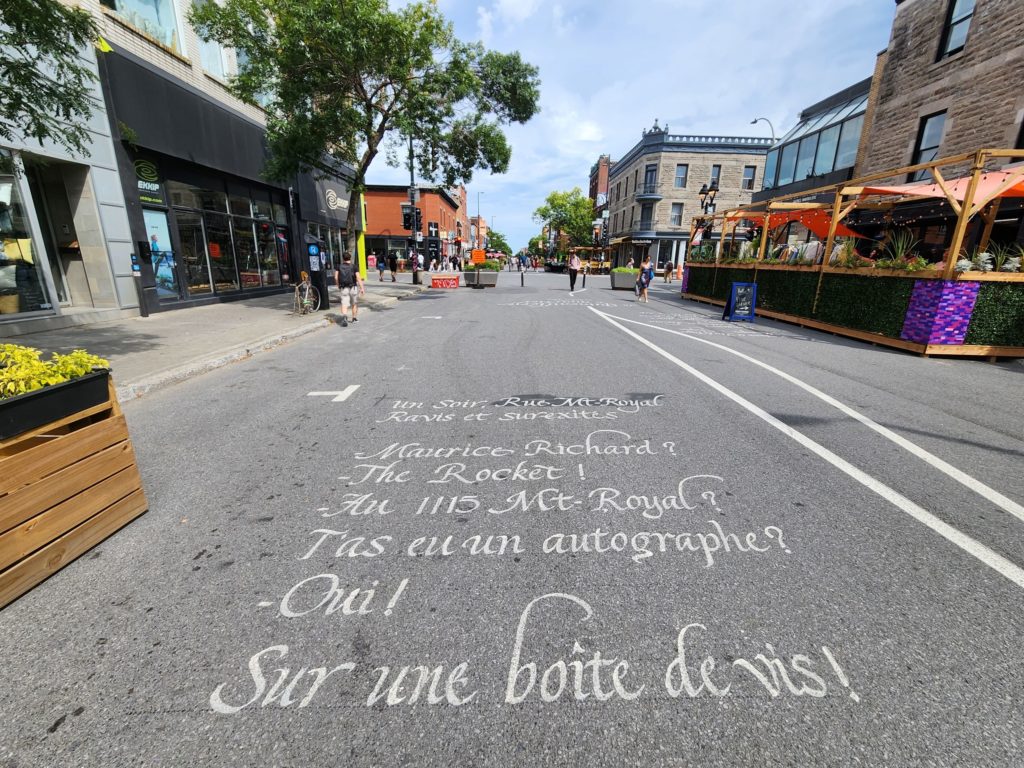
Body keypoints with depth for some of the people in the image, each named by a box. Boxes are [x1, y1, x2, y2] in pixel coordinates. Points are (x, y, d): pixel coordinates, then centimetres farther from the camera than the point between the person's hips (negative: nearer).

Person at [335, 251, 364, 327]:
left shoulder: (339, 267, 5)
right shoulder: (354, 267, -3)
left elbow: (336, 277, 0)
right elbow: (358, 278, -12)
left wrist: (338, 285, 15)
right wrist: (362, 288, -13)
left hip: (344, 288, 1)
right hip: (353, 287, -1)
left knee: (344, 304, -6)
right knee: (354, 304, 18)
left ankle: (344, 317, -29)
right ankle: (354, 318, 28)